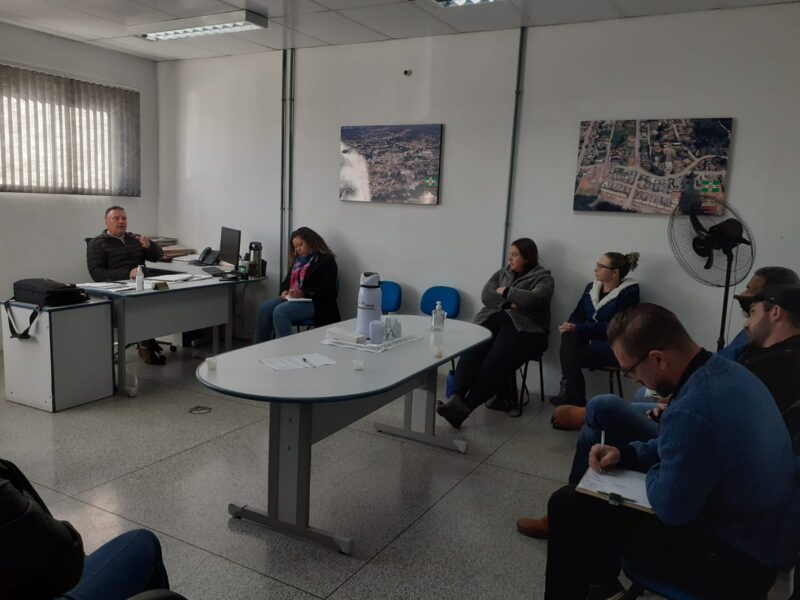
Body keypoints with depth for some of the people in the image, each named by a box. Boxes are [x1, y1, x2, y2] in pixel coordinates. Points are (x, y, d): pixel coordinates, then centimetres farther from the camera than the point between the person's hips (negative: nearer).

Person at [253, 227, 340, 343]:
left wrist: (303, 293, -22)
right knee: (264, 309, -18)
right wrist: (284, 291, 3)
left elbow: (327, 290, -11)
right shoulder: (297, 260, 24)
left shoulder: (326, 260, -1)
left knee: (280, 311, -31)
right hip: (291, 298, 8)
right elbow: (287, 280, 27)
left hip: (313, 302, -7)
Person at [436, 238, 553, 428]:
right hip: (494, 318, 4)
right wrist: (509, 303, -3)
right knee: (472, 350, -30)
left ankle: (465, 406, -40)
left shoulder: (543, 277, 8)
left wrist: (506, 292, -1)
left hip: (524, 328, -4)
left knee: (496, 361, -32)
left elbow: (534, 299, -13)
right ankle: (456, 398, -43)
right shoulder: (503, 272, 25)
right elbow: (486, 295, 11)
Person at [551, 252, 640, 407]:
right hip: (589, 340, 6)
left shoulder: (629, 293, -9)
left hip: (612, 346, -6)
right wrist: (569, 327, -16)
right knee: (568, 337, -26)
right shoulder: (591, 288, 12)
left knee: (570, 356, -27)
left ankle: (571, 397, -7)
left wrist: (578, 328, -24)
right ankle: (573, 398, -18)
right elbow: (577, 315, 9)